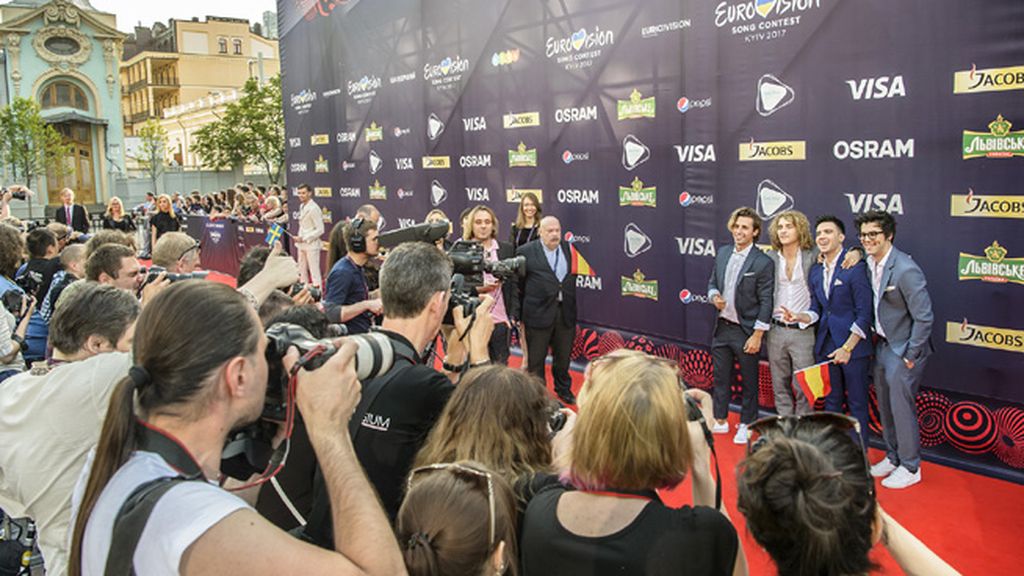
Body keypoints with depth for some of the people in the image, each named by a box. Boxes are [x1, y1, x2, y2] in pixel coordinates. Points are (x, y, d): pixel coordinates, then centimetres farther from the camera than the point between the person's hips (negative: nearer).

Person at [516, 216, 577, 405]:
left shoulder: (569, 249, 6)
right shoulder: (526, 252, -5)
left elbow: (575, 275, 11)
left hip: (566, 312, 4)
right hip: (539, 312, -3)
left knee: (563, 355, 17)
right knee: (536, 357, 7)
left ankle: (563, 389, 37)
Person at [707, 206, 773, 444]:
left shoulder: (763, 263, -13)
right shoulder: (722, 253, 4)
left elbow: (766, 302, -13)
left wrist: (757, 336, -15)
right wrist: (714, 296, -7)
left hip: (746, 330, -5)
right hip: (722, 326, 6)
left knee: (749, 381, 9)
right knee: (721, 377, 15)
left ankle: (746, 424, 23)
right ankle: (720, 420, 29)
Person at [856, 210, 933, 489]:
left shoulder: (905, 270, -25)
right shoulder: (870, 263, 0)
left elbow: (924, 317, -21)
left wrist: (910, 356, -16)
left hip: (904, 349, -8)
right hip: (883, 345, 8)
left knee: (902, 407, 0)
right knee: (885, 405, 16)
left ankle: (910, 468, 16)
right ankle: (892, 457, 33)